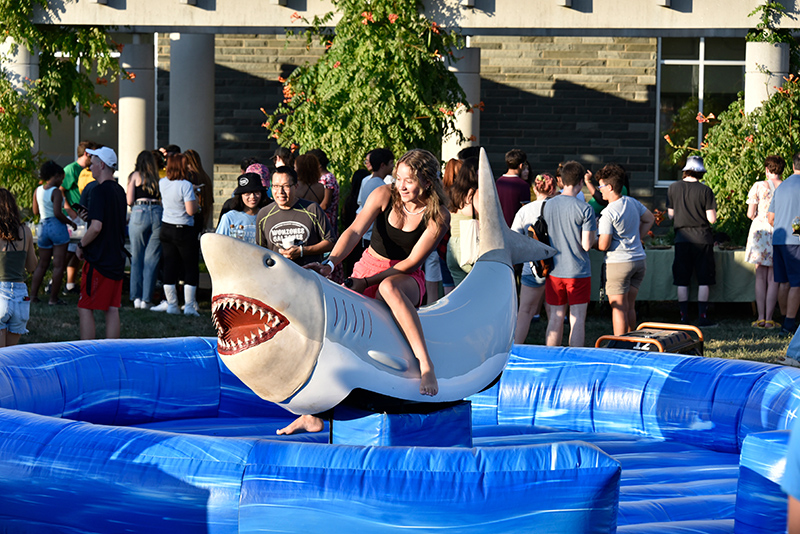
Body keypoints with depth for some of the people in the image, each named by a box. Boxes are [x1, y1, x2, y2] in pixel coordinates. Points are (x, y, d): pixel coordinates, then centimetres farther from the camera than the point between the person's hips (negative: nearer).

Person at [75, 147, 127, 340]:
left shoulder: (100, 190, -15)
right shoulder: (119, 190, 11)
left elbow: (96, 227, -23)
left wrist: (81, 245, -8)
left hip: (98, 260, -8)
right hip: (117, 259, 8)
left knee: (85, 309, -2)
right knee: (112, 309, 9)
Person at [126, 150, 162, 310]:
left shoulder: (136, 176, 6)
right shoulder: (159, 177, 10)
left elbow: (129, 201, 2)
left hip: (139, 213, -1)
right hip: (159, 214, 1)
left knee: (137, 258, 8)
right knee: (152, 259, 4)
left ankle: (137, 298, 5)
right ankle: (146, 299, 1)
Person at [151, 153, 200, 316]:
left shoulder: (162, 183, 1)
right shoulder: (186, 185, -17)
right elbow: (191, 211, -21)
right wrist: (195, 198, -1)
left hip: (166, 228, 6)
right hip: (184, 230, -6)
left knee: (169, 266, 9)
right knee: (191, 267, 4)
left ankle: (171, 304, 11)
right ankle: (189, 306, 3)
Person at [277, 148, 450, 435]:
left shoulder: (437, 217, -14)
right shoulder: (384, 195, -8)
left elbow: (412, 262, -14)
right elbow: (355, 231, -15)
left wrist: (368, 282, -19)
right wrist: (330, 263, -31)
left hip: (406, 278, -4)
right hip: (368, 268, 4)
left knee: (388, 287, -40)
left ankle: (426, 365, -46)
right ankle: (312, 414, 4)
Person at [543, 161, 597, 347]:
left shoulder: (548, 206, 1)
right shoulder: (585, 209, -12)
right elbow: (587, 245, -13)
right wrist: (594, 230, 5)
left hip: (554, 271, 4)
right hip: (578, 272, -4)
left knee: (555, 319, 10)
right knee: (577, 320, 2)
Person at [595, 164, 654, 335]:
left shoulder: (608, 213, -17)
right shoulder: (632, 202, 6)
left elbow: (603, 245, -16)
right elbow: (650, 219, 22)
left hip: (619, 263, -8)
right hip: (639, 259, 8)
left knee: (618, 308, -2)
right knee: (630, 306, 16)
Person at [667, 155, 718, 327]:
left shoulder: (673, 188, 0)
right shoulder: (705, 190, -9)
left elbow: (671, 215, 7)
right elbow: (712, 219, -9)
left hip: (682, 238, 2)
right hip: (702, 238, -2)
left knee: (682, 281, 7)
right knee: (704, 281, 4)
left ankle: (684, 318, 8)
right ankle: (703, 317, 3)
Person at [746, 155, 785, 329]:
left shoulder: (759, 186, -4)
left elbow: (750, 214, -3)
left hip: (760, 231, 0)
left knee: (760, 277, 7)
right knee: (773, 278, 4)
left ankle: (760, 318, 4)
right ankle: (769, 318, 1)